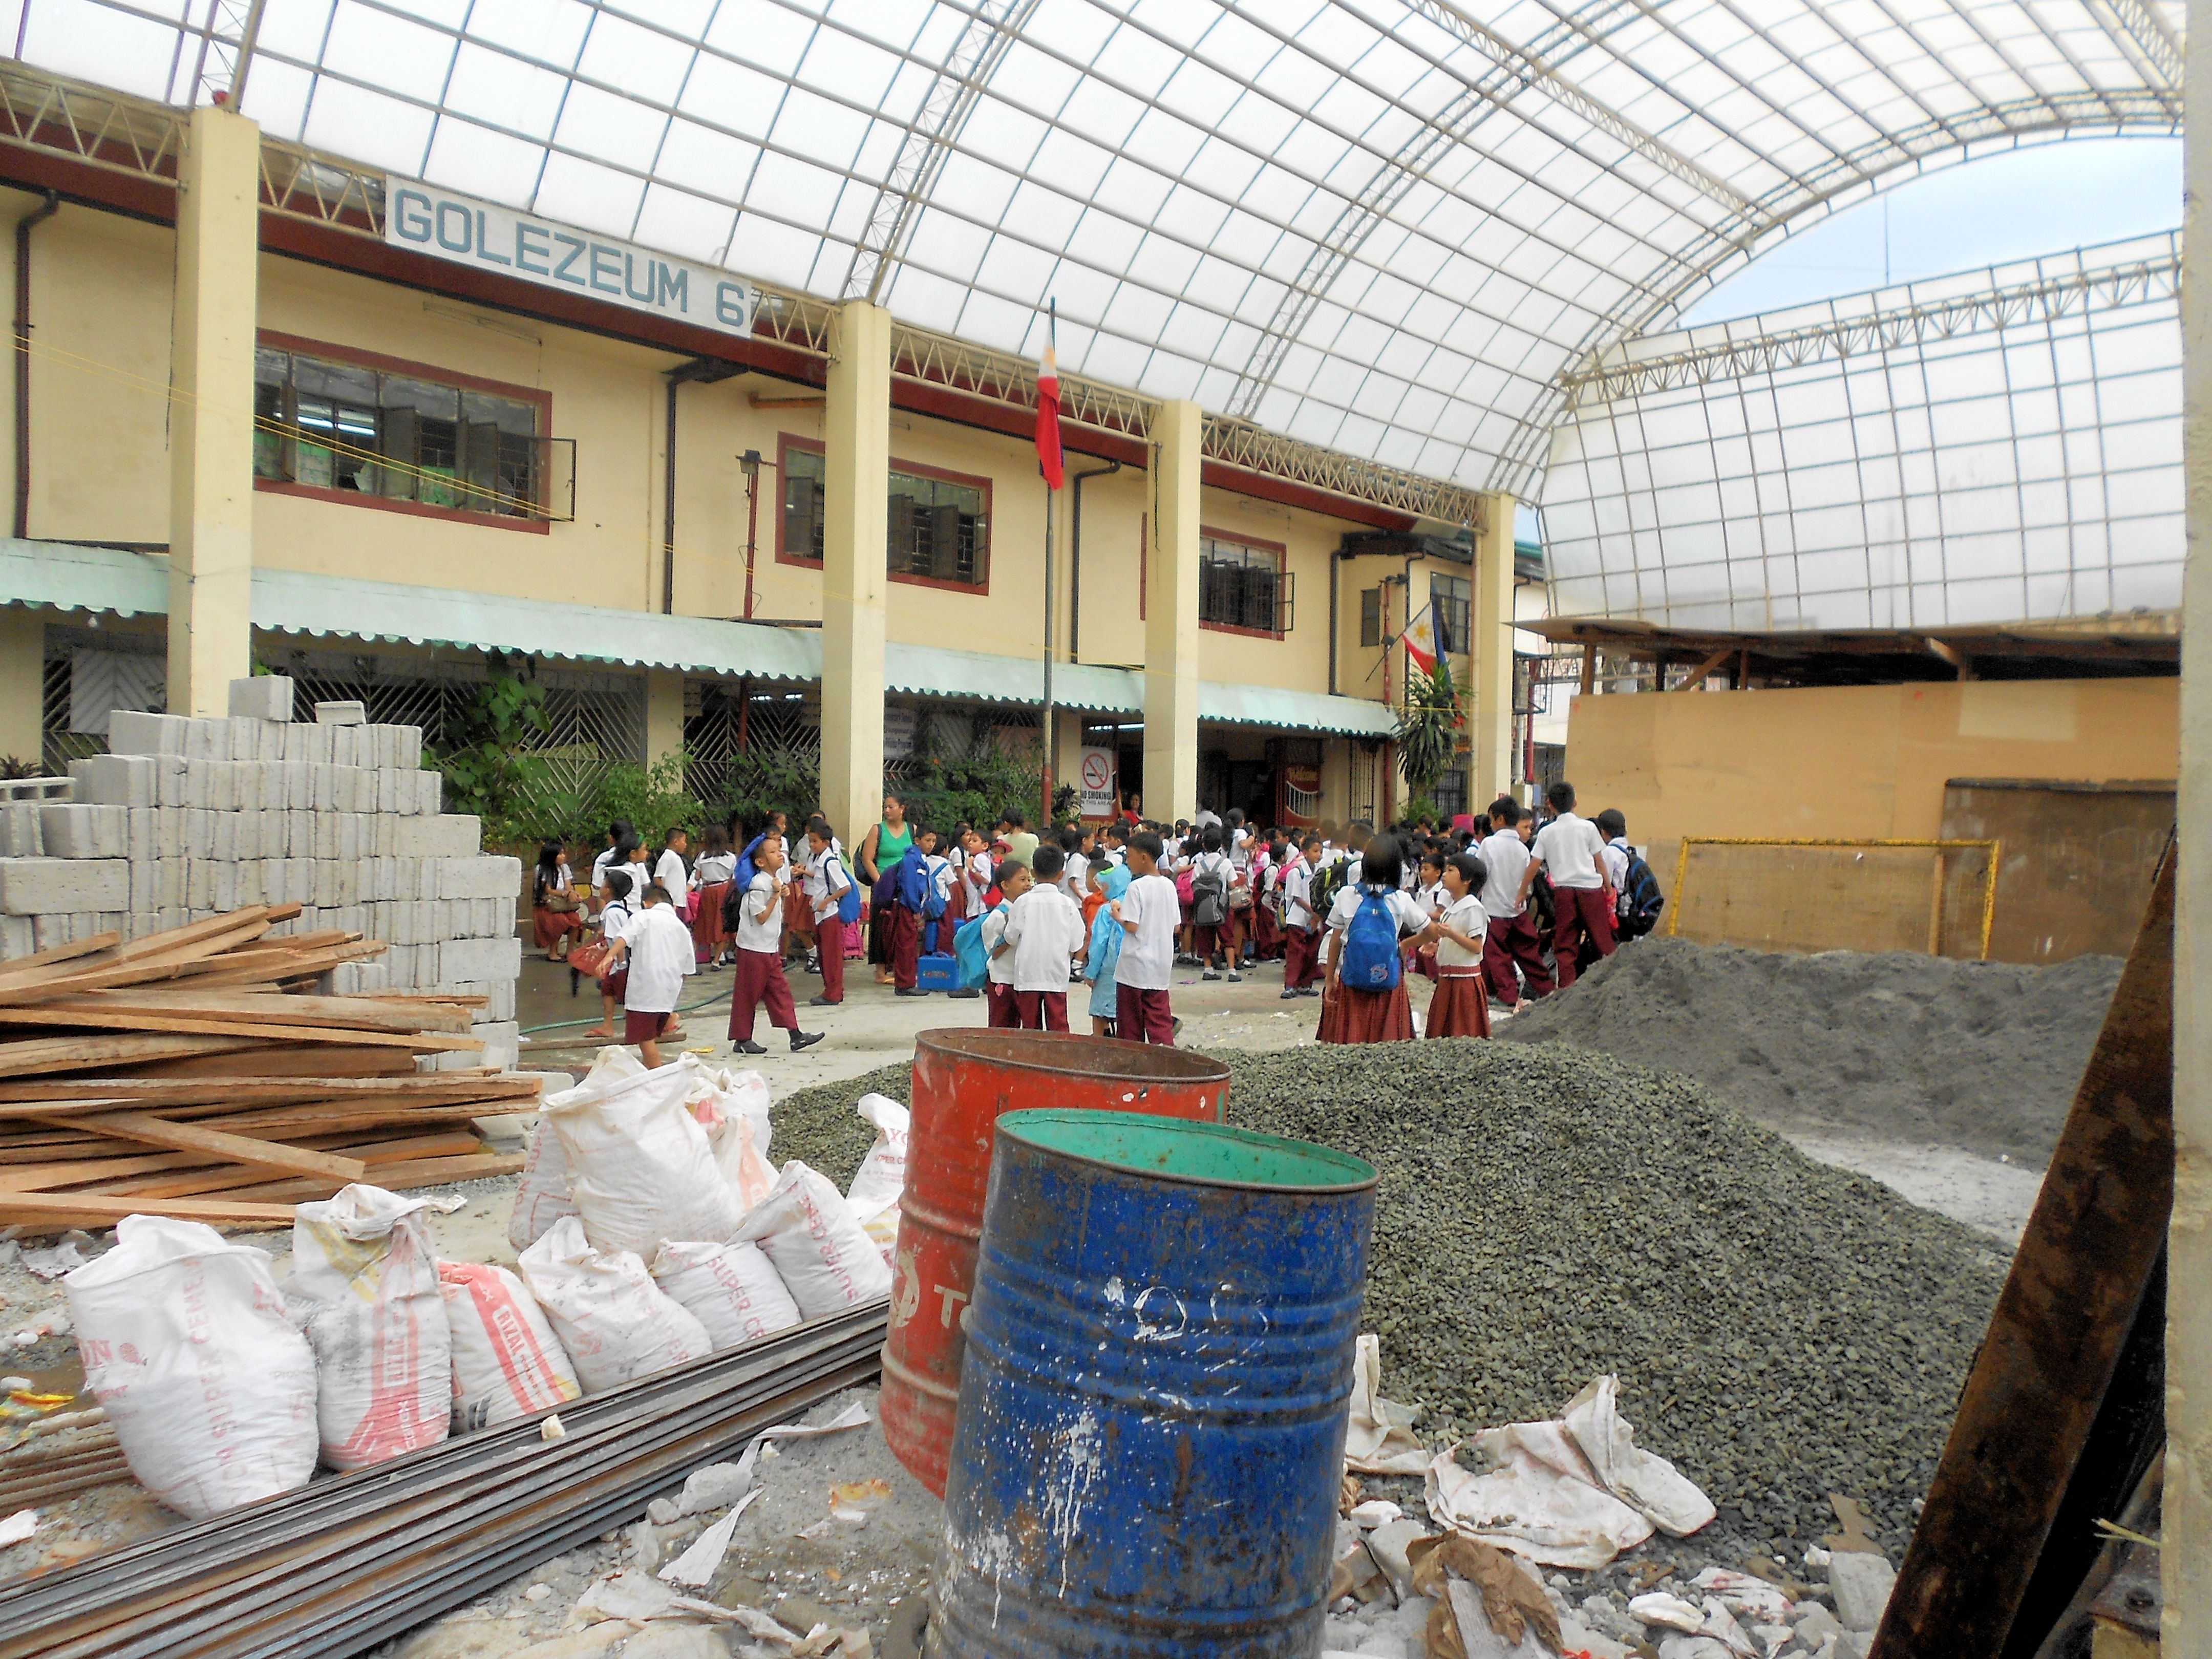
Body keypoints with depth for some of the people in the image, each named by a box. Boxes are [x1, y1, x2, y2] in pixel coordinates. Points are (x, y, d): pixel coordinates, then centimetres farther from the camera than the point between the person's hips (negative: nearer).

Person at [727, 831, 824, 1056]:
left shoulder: (777, 879, 9)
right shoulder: (758, 884, -18)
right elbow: (761, 917, -19)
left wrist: (784, 894, 4)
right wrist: (776, 895, -19)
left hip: (771, 949, 9)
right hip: (753, 948, -9)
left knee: (780, 990, 8)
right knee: (747, 995, 1)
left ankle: (796, 1036, 9)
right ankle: (742, 1039, 9)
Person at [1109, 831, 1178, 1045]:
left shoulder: (1137, 887, -14)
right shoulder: (1169, 886, 6)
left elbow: (1132, 926, -18)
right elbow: (1176, 926, 10)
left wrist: (1118, 916, 0)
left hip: (1134, 966, -6)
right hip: (1161, 966, 6)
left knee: (1131, 1024, 6)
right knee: (1160, 1021, 7)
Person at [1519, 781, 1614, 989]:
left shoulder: (1546, 832, 6)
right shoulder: (1587, 827, 2)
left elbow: (1534, 865, 4)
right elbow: (1599, 862, 4)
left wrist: (1523, 892, 14)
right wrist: (1609, 888, 12)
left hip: (1563, 890, 1)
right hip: (1591, 887, -1)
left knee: (1565, 943, 5)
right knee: (1602, 939, 5)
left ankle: (1566, 987, 3)